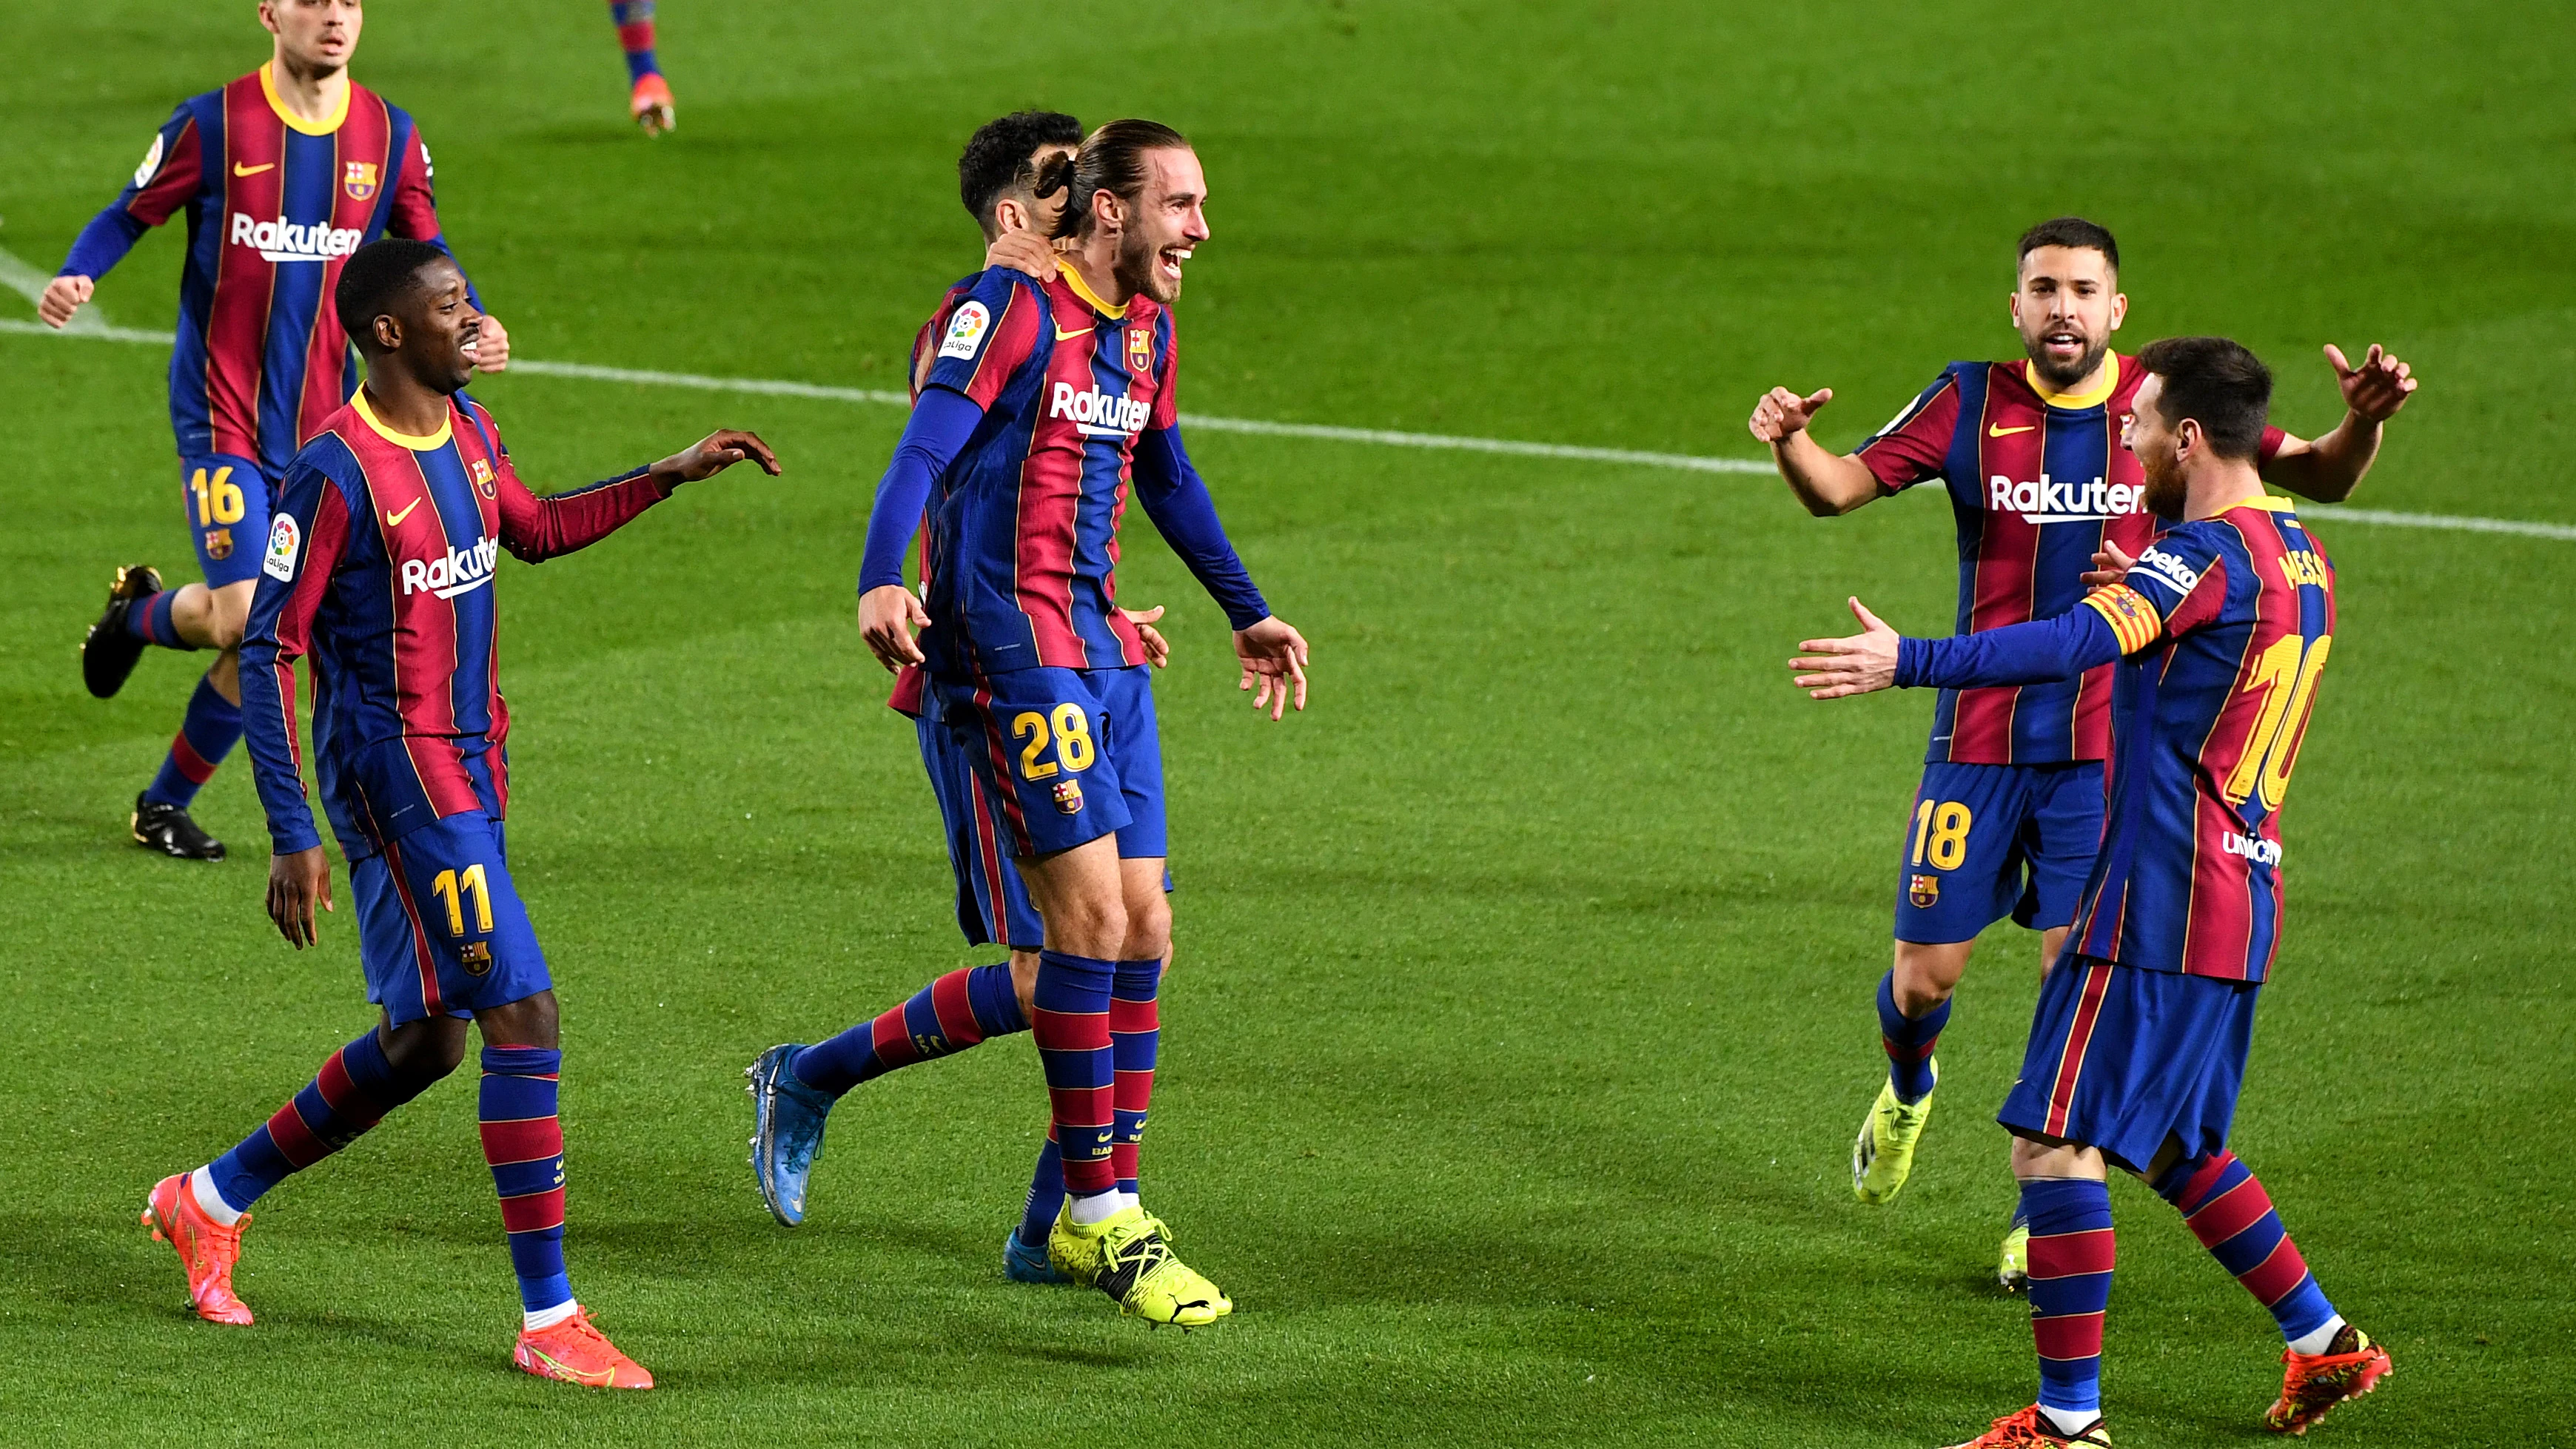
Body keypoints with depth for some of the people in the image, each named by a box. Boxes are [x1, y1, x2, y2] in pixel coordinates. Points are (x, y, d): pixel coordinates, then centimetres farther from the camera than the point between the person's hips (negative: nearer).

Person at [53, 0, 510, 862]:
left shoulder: (390, 137, 3)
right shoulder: (213, 125, -8)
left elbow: (424, 249, 14)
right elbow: (131, 215, 0)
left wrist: (472, 324, -6)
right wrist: (76, 278, -21)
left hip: (321, 422, 4)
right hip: (221, 414, -4)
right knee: (246, 623, -17)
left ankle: (166, 802, 25)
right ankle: (139, 615, 19)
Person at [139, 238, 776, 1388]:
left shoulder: (466, 432, 8)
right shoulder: (337, 471, -18)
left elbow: (536, 530, 29)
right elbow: (268, 653, -16)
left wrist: (672, 475, 20)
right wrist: (292, 837, -18)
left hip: (470, 772, 9)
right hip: (395, 777, -9)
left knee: (422, 1041, 14)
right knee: (524, 1019, -13)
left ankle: (210, 1200, 32)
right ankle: (548, 1322, -8)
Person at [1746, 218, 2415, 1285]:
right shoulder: (1972, 404, -3)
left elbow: (2319, 479, 0)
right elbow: (1839, 489, -5)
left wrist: (2362, 423, -23)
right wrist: (1789, 442, -28)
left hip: (2107, 749, 0)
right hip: (1978, 743, 0)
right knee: (1925, 976, 4)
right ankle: (1906, 1094, 41)